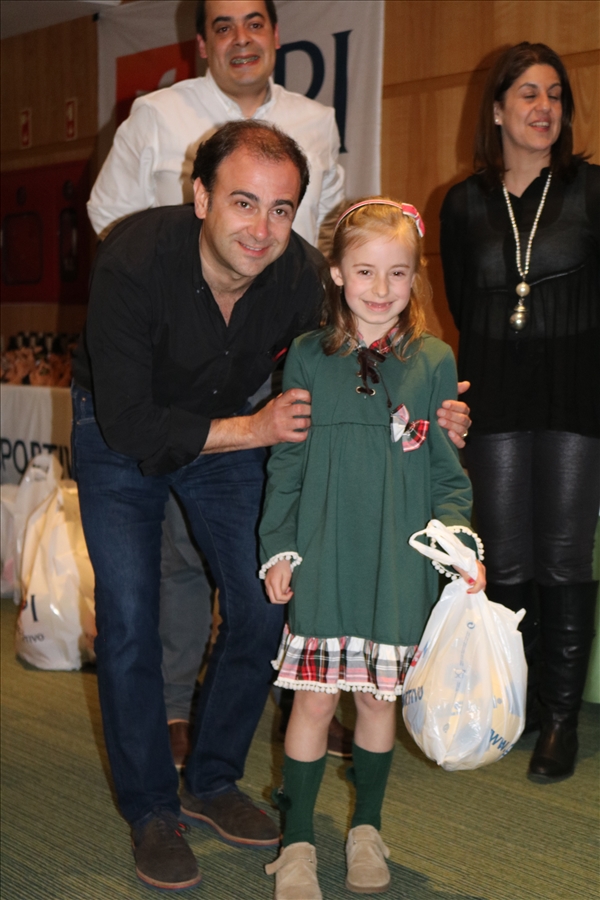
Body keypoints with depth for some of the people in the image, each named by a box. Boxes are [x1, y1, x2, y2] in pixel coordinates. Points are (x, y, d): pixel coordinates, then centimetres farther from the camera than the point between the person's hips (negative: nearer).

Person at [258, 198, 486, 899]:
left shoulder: (433, 362, 2)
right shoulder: (308, 357, 2)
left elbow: (446, 469, 6)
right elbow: (286, 461, 6)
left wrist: (460, 539, -7)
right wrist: (278, 546, 2)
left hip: (398, 564, 1)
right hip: (323, 558, 0)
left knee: (378, 696, 11)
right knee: (314, 698, 1)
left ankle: (366, 828, 31)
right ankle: (297, 842, 17)